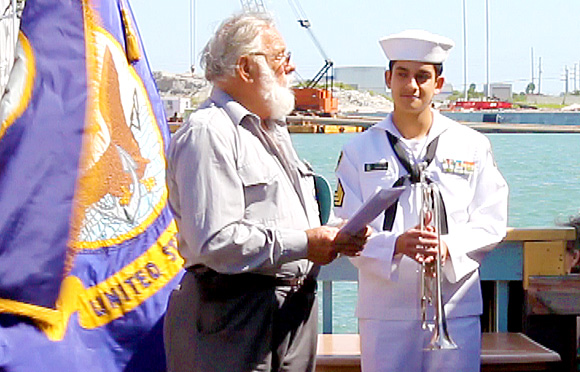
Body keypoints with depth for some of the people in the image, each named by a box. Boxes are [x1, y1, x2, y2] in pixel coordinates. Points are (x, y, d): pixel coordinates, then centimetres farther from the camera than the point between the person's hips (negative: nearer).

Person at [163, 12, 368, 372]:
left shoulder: (274, 130, 20)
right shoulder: (208, 133, -13)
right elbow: (214, 241, -23)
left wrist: (334, 236, 7)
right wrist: (303, 244, -17)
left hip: (295, 310, 9)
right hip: (237, 315, -9)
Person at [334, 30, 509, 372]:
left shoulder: (472, 147, 10)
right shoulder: (359, 151, 8)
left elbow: (492, 222, 4)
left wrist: (449, 247, -15)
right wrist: (395, 245, -18)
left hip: (455, 305, 0)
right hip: (385, 309, 0)